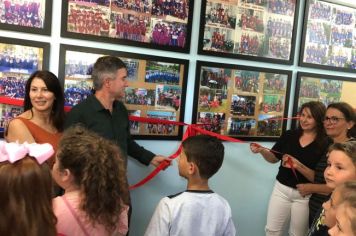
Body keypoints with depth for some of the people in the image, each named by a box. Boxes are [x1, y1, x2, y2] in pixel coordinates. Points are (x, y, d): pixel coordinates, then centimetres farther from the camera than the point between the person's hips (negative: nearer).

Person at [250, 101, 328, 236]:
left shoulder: (324, 144, -11)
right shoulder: (289, 135, 0)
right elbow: (274, 158, 7)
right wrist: (262, 151, -12)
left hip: (305, 195, -3)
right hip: (281, 189, 3)